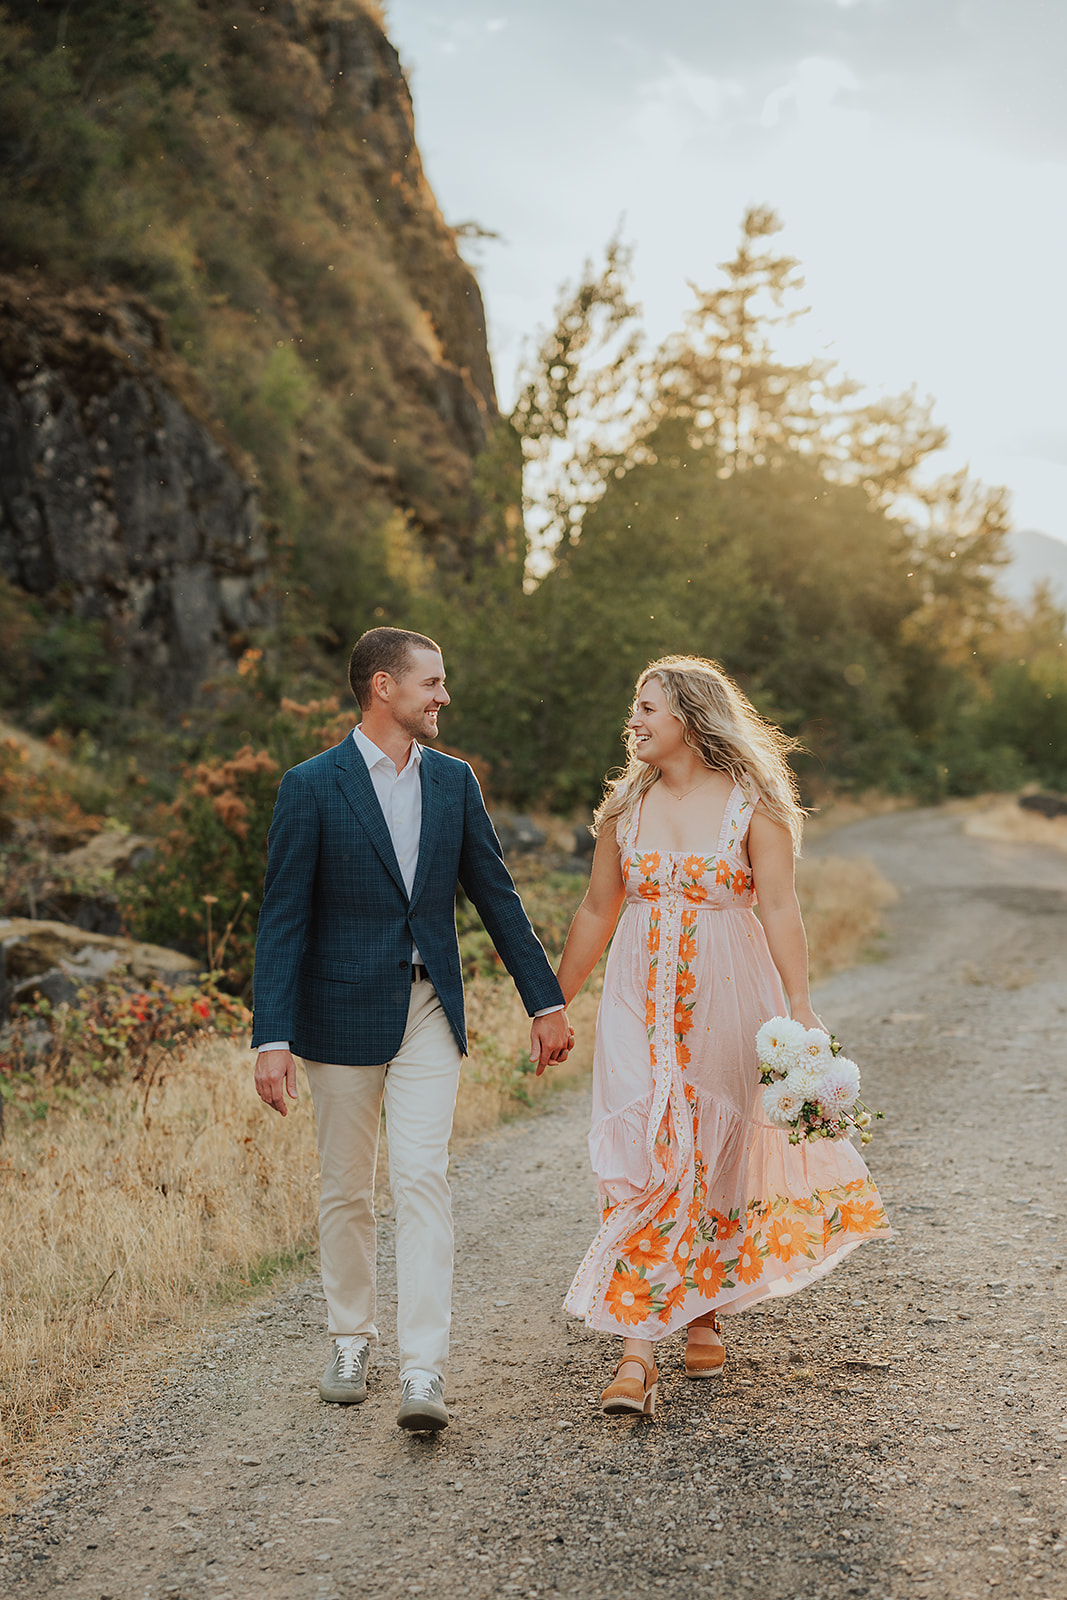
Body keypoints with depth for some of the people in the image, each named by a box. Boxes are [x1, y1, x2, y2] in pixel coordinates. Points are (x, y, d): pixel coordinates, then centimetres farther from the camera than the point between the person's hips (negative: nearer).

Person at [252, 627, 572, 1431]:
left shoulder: (454, 780, 6)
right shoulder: (312, 786, -7)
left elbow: (496, 895, 12)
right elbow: (284, 919, -9)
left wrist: (546, 1001, 11)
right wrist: (272, 1038, -15)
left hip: (430, 1011, 2)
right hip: (343, 1013, -2)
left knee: (424, 1181, -8)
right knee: (347, 1190, 10)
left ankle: (424, 1372, -9)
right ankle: (352, 1340, 29)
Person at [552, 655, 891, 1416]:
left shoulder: (752, 803, -4)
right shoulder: (625, 806, 6)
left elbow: (780, 908, -9)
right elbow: (597, 911, 13)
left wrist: (801, 1008, -16)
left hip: (726, 997, -2)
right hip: (641, 1002, 2)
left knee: (713, 1158, 8)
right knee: (639, 1159, -8)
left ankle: (706, 1311, 31)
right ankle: (638, 1350, -9)